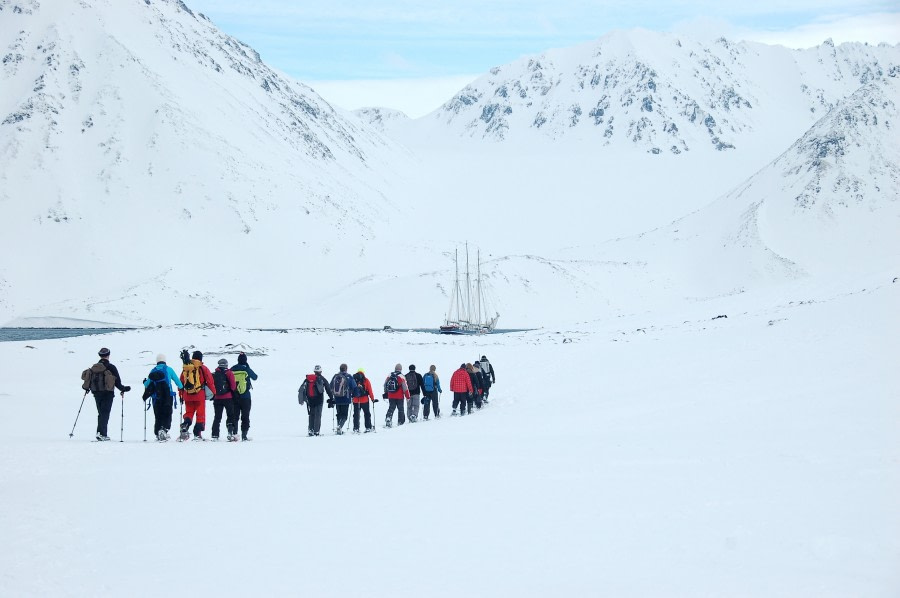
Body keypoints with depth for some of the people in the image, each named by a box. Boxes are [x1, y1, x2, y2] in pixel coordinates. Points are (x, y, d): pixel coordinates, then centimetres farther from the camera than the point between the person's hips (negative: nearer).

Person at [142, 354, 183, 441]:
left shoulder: (153, 371, 6)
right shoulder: (168, 369, -1)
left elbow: (147, 385, 13)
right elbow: (177, 380, 4)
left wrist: (145, 382, 38)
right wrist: (181, 388, 24)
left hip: (156, 398, 3)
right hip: (167, 397, -3)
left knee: (158, 416, 11)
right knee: (167, 415, 0)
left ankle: (158, 434, 7)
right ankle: (164, 429, -24)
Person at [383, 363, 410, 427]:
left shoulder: (389, 375, 4)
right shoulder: (401, 376, -11)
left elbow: (385, 385, 12)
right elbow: (405, 387, -11)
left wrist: (386, 393, 23)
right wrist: (407, 396, -4)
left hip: (391, 396, 4)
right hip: (399, 397, -4)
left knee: (391, 408, 8)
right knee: (400, 409, 9)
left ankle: (388, 419, -10)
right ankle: (400, 422, 12)